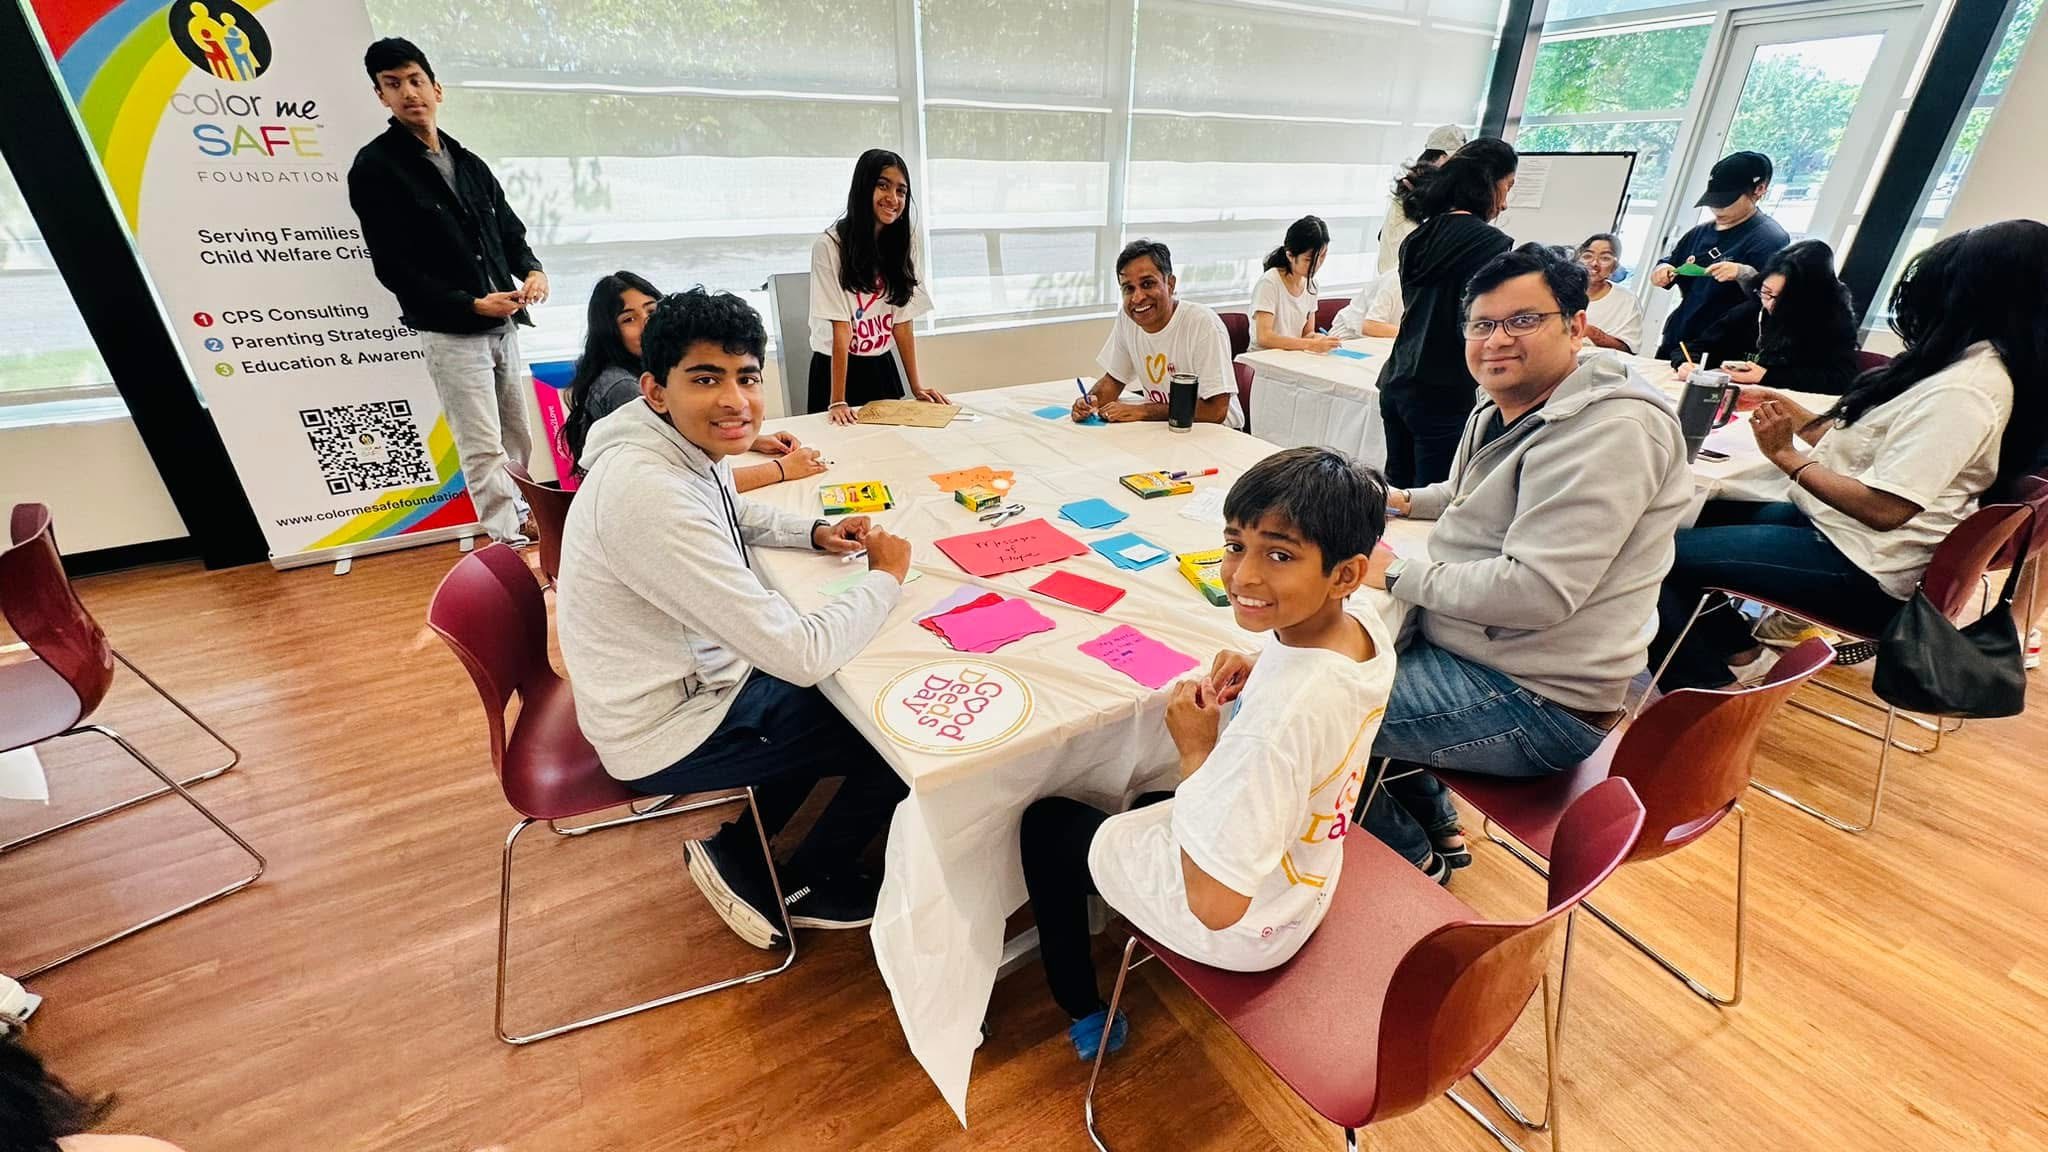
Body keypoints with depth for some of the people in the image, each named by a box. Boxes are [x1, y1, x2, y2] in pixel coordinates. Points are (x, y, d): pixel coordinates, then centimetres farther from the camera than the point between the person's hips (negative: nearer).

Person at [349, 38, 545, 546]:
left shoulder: (469, 163, 16)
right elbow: (393, 268, -10)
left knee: (518, 439, 13)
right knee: (484, 450, -6)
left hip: (504, 325, 6)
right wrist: (471, 304, -19)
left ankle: (521, 519, 27)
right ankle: (512, 547, -2)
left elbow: (511, 231, 18)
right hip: (451, 332, -6)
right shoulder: (375, 167, -4)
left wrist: (532, 270, -4)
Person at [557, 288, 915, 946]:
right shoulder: (651, 494, -33)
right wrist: (887, 575, -17)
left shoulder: (687, 447, -5)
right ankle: (793, 889, 24)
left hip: (688, 676, 9)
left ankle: (741, 851, 29)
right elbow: (800, 654, -33)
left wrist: (815, 533, 2)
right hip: (666, 732, -8)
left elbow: (736, 516, 20)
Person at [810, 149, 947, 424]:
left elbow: (902, 322, -2)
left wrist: (916, 386, -8)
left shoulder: (902, 244, 0)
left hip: (882, 368, 5)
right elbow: (840, 328, -21)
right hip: (835, 369, -5)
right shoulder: (829, 246, -17)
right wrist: (837, 401, -24)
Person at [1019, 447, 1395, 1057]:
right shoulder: (1369, 628, -17)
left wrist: (1197, 751, -27)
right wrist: (1264, 670, -9)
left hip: (1240, 928, -7)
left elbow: (1216, 905, -33)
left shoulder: (1277, 722, -42)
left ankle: (1083, 1011, 32)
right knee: (1151, 799, 33)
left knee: (1045, 822, 11)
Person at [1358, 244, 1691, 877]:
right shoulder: (1504, 406, 7)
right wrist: (1406, 499, 12)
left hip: (1536, 703, -10)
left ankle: (1414, 861, 15)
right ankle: (1436, 826, 29)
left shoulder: (1607, 430, -23)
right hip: (1469, 646, 11)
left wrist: (1400, 575, -20)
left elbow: (1535, 591, -31)